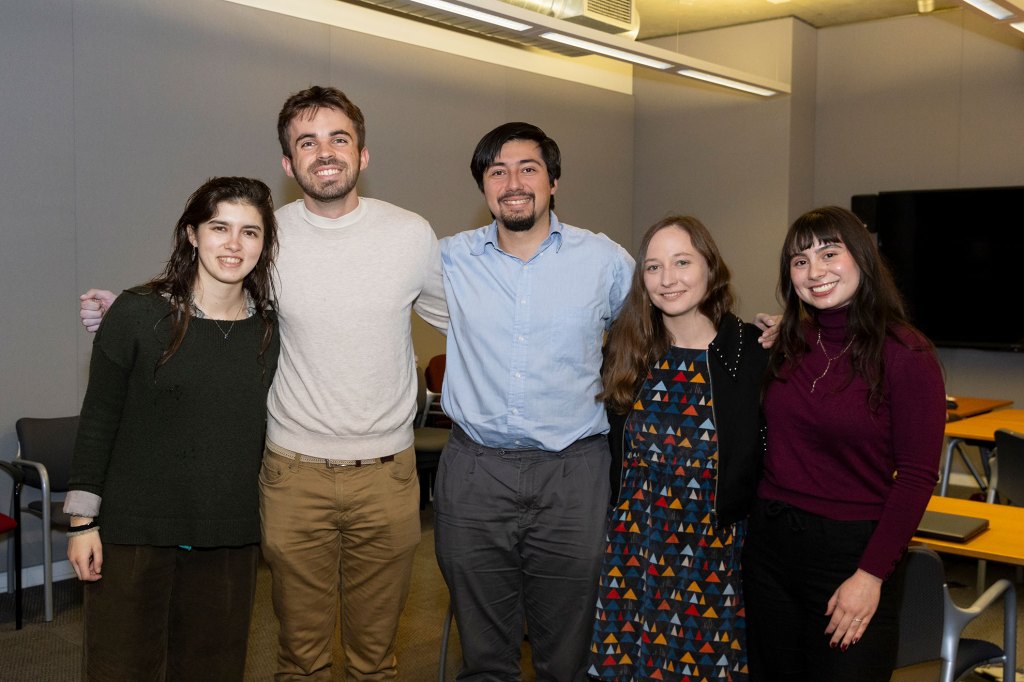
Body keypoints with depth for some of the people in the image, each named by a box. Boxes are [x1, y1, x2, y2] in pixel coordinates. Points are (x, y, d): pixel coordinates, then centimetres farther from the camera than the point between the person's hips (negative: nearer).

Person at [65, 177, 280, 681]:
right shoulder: (138, 313, -7)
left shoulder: (270, 330, 3)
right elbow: (97, 421, -3)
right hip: (134, 533, -3)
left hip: (229, 542, 3)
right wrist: (82, 521, -5)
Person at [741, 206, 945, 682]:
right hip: (769, 543, 5)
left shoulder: (907, 356, -11)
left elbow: (916, 478, -13)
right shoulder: (791, 345, 5)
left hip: (851, 549, -5)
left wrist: (872, 575, -16)